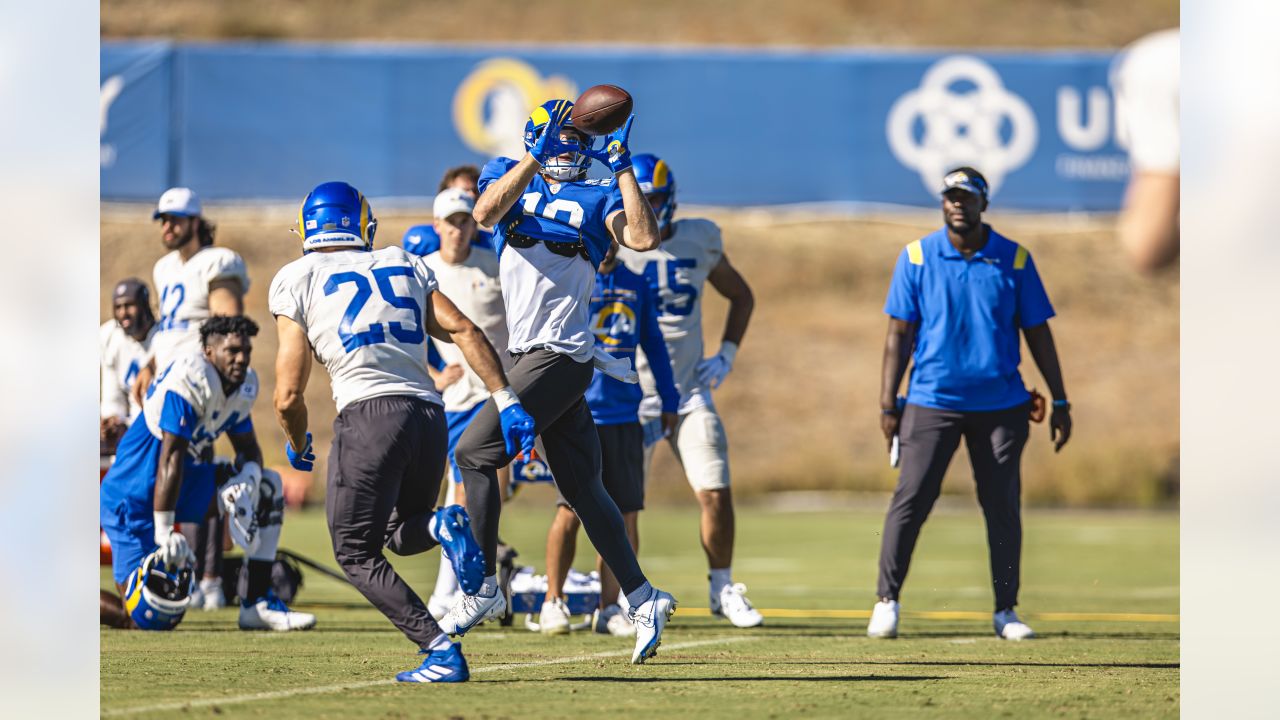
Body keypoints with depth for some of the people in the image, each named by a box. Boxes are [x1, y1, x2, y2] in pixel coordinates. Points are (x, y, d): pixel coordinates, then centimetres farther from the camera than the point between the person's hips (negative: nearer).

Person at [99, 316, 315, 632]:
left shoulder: (243, 387, 4)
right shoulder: (189, 380, -23)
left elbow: (249, 449, 13)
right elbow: (170, 460, -25)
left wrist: (246, 481, -13)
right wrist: (164, 533, -27)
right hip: (134, 497, -9)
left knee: (267, 486, 4)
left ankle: (258, 604, 4)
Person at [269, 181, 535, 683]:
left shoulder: (297, 281, 10)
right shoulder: (404, 266, 22)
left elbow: (288, 395, 5)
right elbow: (462, 330, 7)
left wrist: (298, 446, 24)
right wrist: (507, 401, 5)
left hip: (370, 414, -5)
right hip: (429, 412, 5)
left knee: (357, 553, 6)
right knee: (401, 534, 26)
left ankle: (440, 652, -13)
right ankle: (440, 525, -12)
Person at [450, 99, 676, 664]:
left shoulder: (597, 199, 2)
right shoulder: (512, 177, 12)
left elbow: (643, 239, -15)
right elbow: (486, 212, -10)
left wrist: (622, 167, -12)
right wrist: (537, 157, -17)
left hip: (559, 356, -5)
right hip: (531, 356, 5)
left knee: (474, 454, -11)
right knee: (581, 487, 7)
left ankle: (483, 587, -3)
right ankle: (643, 600, 13)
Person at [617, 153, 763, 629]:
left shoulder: (699, 241, 2)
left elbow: (741, 296, 17)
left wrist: (726, 355, 6)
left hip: (690, 392, 2)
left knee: (716, 495, -5)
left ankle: (723, 589, 13)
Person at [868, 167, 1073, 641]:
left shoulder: (1014, 260, 3)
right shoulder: (916, 257, 2)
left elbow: (1038, 334, 8)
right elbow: (899, 334, 3)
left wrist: (1060, 402, 4)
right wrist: (888, 405, -2)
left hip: (1000, 405, 1)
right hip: (932, 402, -1)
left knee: (1003, 507, 3)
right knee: (911, 500, -7)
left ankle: (1006, 610, 12)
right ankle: (887, 601, 2)